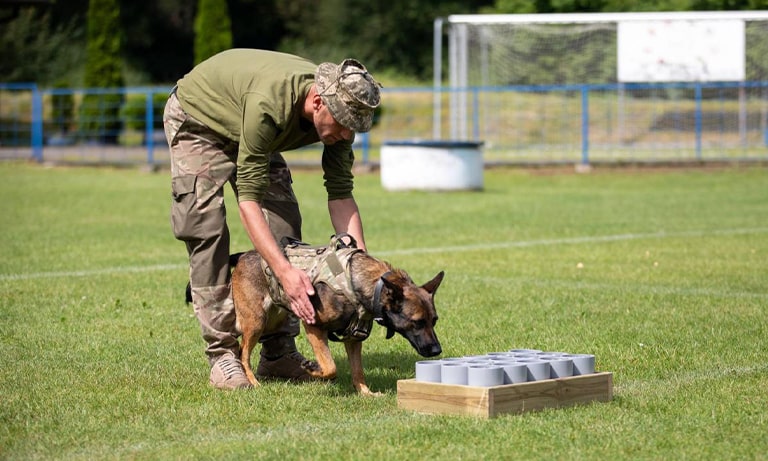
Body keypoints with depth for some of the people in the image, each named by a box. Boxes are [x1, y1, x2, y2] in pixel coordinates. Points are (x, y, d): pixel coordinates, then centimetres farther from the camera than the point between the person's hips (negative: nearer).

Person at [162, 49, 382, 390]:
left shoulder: (338, 108, -24)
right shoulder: (269, 103, -44)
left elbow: (341, 193, -18)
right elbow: (248, 199, -44)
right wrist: (285, 272, -52)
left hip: (244, 131, 6)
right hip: (195, 119, -6)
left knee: (284, 224, -4)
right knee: (206, 229, -17)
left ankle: (279, 354, 1)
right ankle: (222, 354, -12)